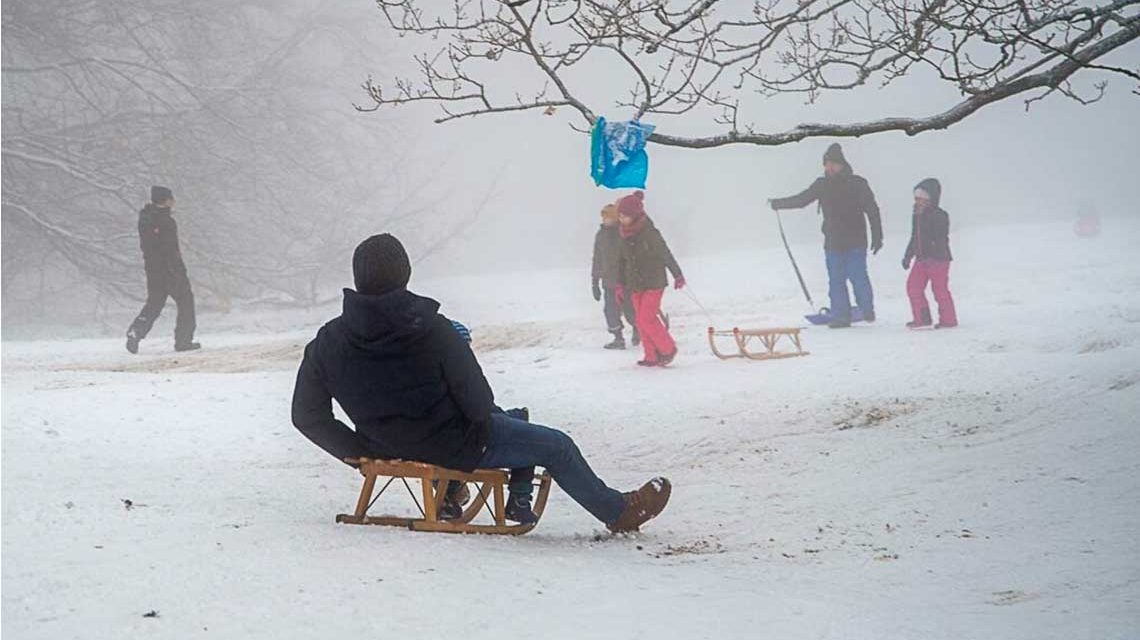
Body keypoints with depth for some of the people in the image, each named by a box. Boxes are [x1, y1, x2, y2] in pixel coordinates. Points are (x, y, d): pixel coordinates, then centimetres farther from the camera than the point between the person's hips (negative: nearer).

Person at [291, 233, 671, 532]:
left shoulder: (328, 343, -14)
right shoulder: (432, 330, -26)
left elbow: (307, 416, -6)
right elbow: (479, 403, -19)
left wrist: (362, 452, 8)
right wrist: (483, 417, 6)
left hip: (386, 448, 5)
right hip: (456, 448, -5)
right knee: (556, 447, 15)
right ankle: (618, 511, 33)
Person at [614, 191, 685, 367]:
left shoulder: (650, 233, -15)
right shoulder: (625, 235, 6)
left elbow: (666, 254, -13)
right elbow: (623, 261, 15)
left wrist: (678, 275, -11)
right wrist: (621, 285, 14)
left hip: (653, 283, -7)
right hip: (635, 286, 7)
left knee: (646, 319, -12)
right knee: (642, 321, 5)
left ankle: (668, 349, 6)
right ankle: (652, 357, 13)